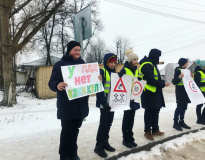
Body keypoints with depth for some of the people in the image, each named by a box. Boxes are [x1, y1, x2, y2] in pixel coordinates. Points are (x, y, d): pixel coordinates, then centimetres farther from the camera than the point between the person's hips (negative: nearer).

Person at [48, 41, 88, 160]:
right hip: (67, 105, -5)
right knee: (67, 130, -1)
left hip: (81, 104, 5)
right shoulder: (60, 64, -3)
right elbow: (52, 82, -8)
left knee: (75, 129, 14)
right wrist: (57, 85, -31)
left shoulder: (83, 64, 13)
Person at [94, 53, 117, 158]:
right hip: (104, 104, -7)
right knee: (103, 124, -1)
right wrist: (104, 102, -24)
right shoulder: (102, 72, -12)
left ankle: (105, 142, 30)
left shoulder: (114, 73, 12)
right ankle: (98, 146, 12)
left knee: (109, 123, 15)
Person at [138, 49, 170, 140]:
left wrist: (162, 82, 5)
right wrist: (163, 84, -13)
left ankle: (155, 130, 26)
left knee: (155, 111, 14)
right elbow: (151, 81, -22)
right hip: (149, 94, -10)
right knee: (149, 112, 0)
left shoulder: (151, 64, 16)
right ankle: (147, 131, 13)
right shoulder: (147, 65, -17)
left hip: (155, 93, 10)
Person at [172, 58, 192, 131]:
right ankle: (175, 123, 2)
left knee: (184, 107, 11)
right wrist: (179, 77, -32)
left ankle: (181, 122, 20)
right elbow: (174, 82, -16)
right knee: (179, 107, -6)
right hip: (180, 90, -8)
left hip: (185, 91, 9)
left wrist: (190, 77, 6)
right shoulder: (178, 70, -11)